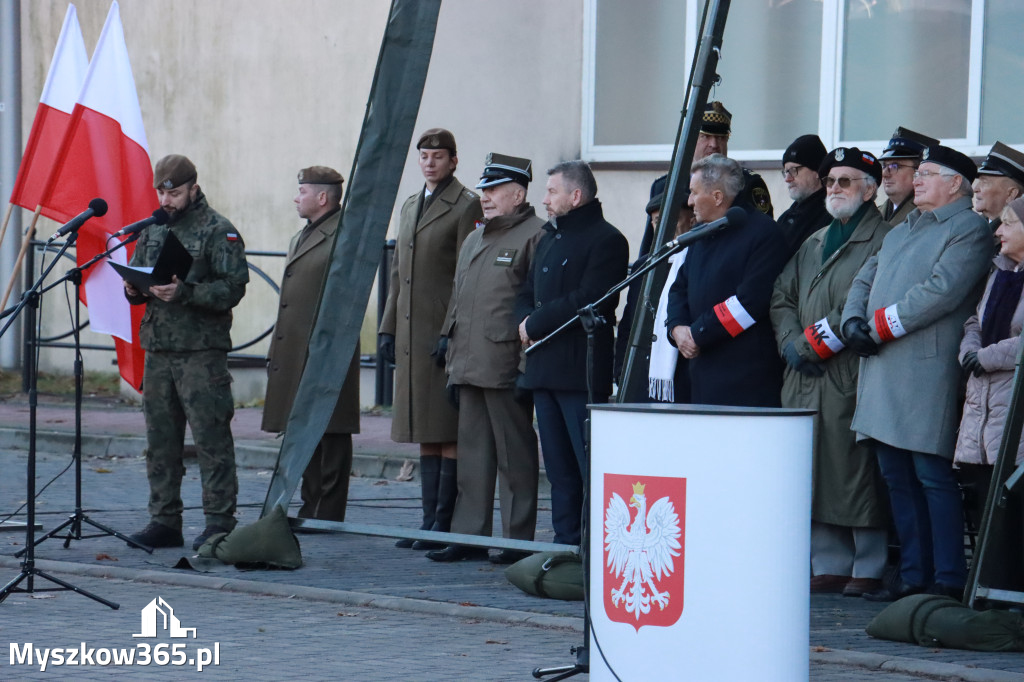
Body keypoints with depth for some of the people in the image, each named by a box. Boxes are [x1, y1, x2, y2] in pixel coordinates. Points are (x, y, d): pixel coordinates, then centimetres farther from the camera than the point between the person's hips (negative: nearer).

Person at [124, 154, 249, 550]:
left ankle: (219, 522, -5)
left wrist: (184, 293, -23)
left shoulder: (218, 231, -4)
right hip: (158, 348, 7)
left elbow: (232, 288, -12)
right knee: (160, 440, 8)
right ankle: (164, 522, 15)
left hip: (202, 350, -7)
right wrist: (134, 290, -1)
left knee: (211, 438, -7)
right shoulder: (153, 230, 17)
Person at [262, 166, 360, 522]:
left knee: (331, 436, -4)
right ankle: (310, 510, 19)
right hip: (295, 357, 10)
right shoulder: (300, 238, 21)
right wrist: (275, 353, 20)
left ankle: (328, 515, -1)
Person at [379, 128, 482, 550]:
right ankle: (429, 522, 14)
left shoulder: (467, 207, -6)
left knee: (448, 434, -6)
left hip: (445, 333, -8)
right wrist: (388, 328, 16)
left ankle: (444, 524, -4)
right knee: (425, 435, 10)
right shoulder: (410, 207, 19)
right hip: (412, 336, 8)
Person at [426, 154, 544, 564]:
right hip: (470, 368, 8)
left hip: (507, 370, -8)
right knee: (473, 453, 9)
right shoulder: (473, 240, 21)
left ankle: (518, 541, 4)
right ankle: (468, 536, 12)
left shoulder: (536, 237, -7)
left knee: (514, 455, -1)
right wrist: (453, 365, 19)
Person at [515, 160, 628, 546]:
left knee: (592, 466, -10)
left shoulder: (605, 240, -7)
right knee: (559, 467, 10)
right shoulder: (549, 239, 22)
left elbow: (588, 300, -17)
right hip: (544, 368, 9)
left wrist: (536, 324, -10)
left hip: (581, 370, -9)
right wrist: (527, 320, 0)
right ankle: (566, 543, 14)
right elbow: (527, 294, 23)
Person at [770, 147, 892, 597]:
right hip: (805, 379, 7)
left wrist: (816, 343, -13)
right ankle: (829, 564, 11)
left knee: (857, 475, -7)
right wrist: (790, 343, 1)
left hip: (852, 378, -7)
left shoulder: (883, 241, -3)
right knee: (814, 473, 5)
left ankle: (868, 568, 0)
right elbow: (782, 298, 20)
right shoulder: (812, 244, 23)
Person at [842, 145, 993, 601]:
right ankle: (913, 576, 13)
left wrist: (881, 326, -15)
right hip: (883, 372, 8)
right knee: (897, 477, 8)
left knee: (932, 475, -8)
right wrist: (853, 321, 1)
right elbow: (864, 281, 22)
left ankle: (948, 580, -5)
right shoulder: (900, 231, 25)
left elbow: (941, 290, -16)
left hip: (928, 370, -8)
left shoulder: (969, 229, -4)